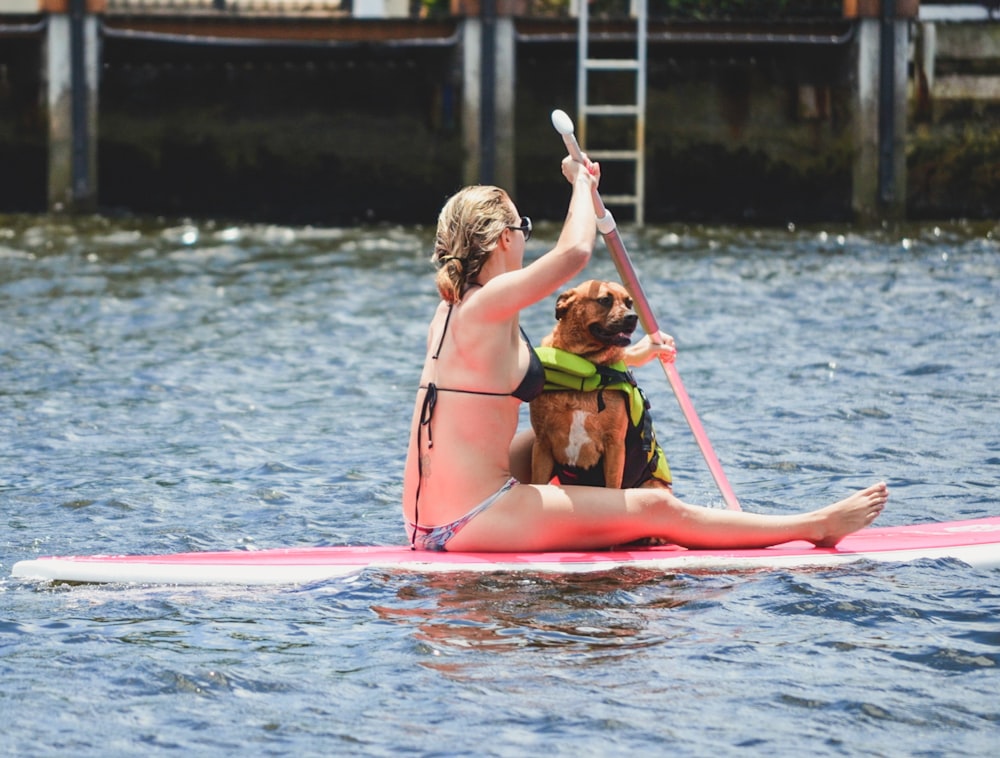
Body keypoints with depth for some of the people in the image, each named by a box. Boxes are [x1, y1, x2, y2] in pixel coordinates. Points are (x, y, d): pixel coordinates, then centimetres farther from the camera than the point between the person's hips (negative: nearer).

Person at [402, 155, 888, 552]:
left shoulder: (449, 311, 12)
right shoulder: (488, 304, -15)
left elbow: (530, 368, 25)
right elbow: (575, 251, -25)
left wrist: (625, 356, 23)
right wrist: (583, 182, -7)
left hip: (427, 519, 9)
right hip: (475, 520, -9)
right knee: (659, 510, -3)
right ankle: (816, 526, 5)